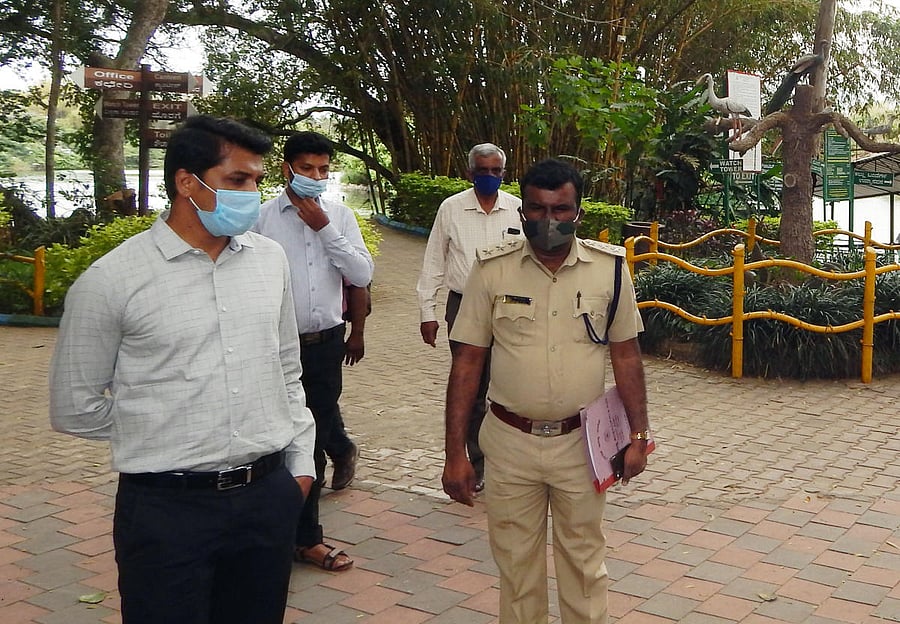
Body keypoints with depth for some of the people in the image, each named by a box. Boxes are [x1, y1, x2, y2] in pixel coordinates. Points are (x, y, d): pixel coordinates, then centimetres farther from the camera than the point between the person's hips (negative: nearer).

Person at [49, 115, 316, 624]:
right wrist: (162, 438, 1)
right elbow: (74, 408, -2)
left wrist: (300, 462, 11)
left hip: (271, 495, 4)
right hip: (167, 507, -4)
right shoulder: (111, 280, -9)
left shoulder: (270, 258, 5)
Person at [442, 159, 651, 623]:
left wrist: (638, 436, 0)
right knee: (516, 563, 14)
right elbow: (467, 363, -5)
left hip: (581, 441, 0)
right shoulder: (492, 270, -7)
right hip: (510, 443, 0)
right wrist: (455, 454, -6)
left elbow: (625, 356, 2)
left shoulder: (609, 267, -5)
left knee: (584, 562, 16)